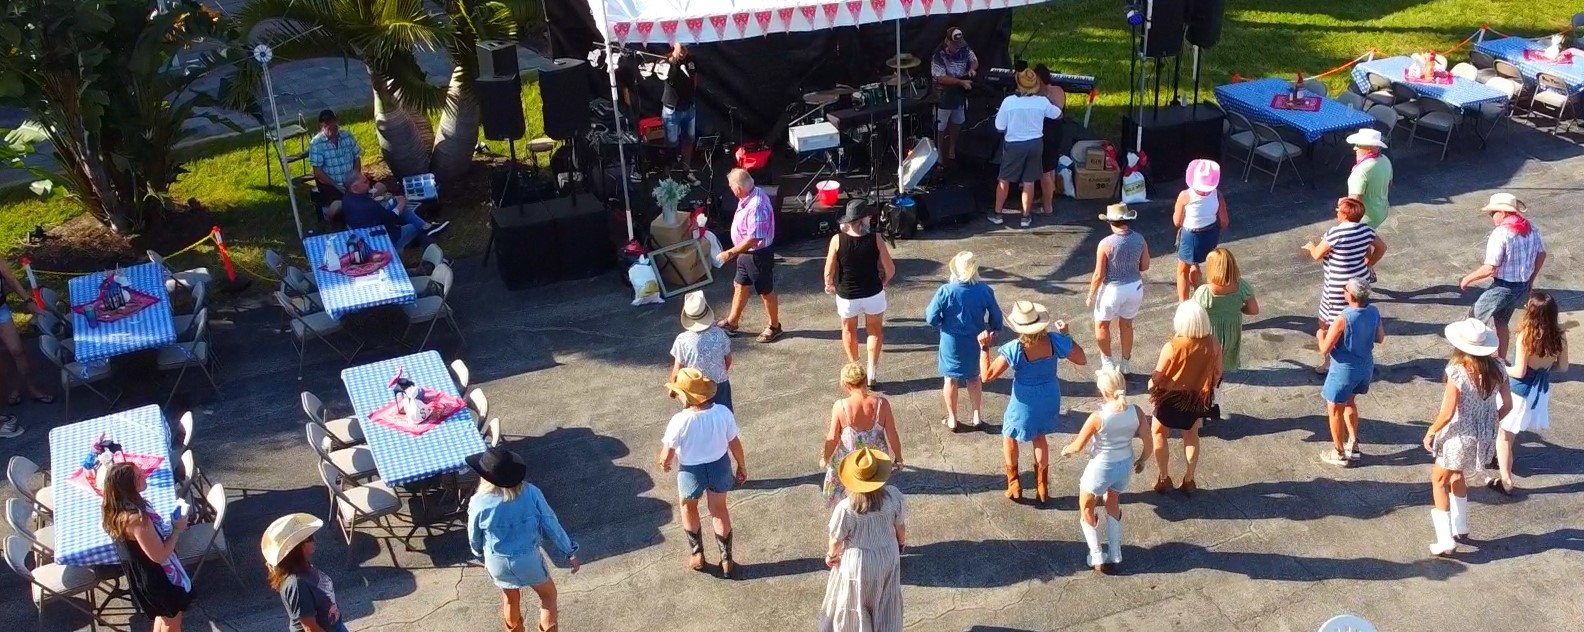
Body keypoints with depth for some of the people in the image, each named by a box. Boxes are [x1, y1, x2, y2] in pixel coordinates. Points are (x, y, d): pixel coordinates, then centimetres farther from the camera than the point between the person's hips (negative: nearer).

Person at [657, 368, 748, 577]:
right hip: (720, 466, 3)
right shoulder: (723, 413, -21)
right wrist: (742, 466, 10)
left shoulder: (679, 421, -29)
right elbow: (734, 442, -7)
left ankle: (696, 554, 37)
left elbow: (667, 455, -18)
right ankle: (726, 559, 32)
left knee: (688, 508, 28)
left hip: (692, 471, -2)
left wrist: (664, 464, 6)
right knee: (719, 510, 24)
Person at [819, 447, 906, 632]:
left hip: (857, 563, -3)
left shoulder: (845, 508, -31)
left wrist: (831, 555, 8)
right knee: (885, 602, 28)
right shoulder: (893, 495, -23)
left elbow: (836, 540, -15)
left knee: (856, 605, 23)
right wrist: (902, 541, 17)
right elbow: (900, 525, -6)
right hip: (887, 558, 3)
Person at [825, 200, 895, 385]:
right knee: (875, 330, 23)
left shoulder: (838, 240, -18)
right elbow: (890, 270, -12)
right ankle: (871, 373, 23)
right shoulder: (875, 239, -17)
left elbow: (829, 272, -13)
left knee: (849, 330, 25)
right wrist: (883, 282, 10)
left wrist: (829, 285, 9)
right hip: (873, 294, 0)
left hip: (847, 295, 0)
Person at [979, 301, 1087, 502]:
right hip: (1050, 399, 4)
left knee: (1009, 437, 24)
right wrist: (1065, 336, 6)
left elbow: (987, 375, -24)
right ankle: (1042, 486, 37)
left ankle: (1014, 485, 32)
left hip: (1025, 403, -4)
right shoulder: (1055, 341, -17)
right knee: (1039, 437, 29)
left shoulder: (1014, 349, -27)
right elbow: (1081, 360, -2)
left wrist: (984, 347, -16)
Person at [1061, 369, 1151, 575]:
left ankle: (1097, 559, 24)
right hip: (1125, 466, 5)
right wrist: (1141, 461, 15)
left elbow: (1078, 446, -15)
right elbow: (1149, 445, -5)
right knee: (1112, 504, 31)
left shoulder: (1098, 417, -27)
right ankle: (1114, 556, 37)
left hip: (1101, 468, -5)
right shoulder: (1136, 413, -16)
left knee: (1086, 510, 22)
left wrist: (1066, 450, 7)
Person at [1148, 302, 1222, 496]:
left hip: (1171, 399, -3)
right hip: (1198, 399, 3)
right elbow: (1217, 374, -2)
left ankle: (1163, 478, 31)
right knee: (1191, 436, 28)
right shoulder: (1213, 344, -17)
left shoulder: (1172, 347, -28)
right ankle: (1189, 481, 34)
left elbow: (1157, 377, -15)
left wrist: (1151, 386, 7)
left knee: (1159, 434, 23)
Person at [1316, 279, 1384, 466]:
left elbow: (1325, 349, -21)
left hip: (1344, 370, -7)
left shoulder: (1343, 319, -29)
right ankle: (1353, 445, 34)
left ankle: (1339, 453, 26)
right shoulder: (1374, 312, -9)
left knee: (1335, 410, 14)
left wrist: (1321, 335, -2)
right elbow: (1380, 338, 8)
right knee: (1349, 402, 29)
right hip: (1366, 367, 7)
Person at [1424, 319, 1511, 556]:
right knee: (1457, 475, 30)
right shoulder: (1496, 369, -7)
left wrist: (1430, 432, -7)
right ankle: (1460, 527, 41)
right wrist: (1488, 423, 17)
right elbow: (1507, 405, 1)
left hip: (1459, 438, -6)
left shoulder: (1457, 371, -24)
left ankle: (1445, 540, 10)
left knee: (1439, 481, 14)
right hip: (1486, 437, 6)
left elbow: (1447, 413, -23)